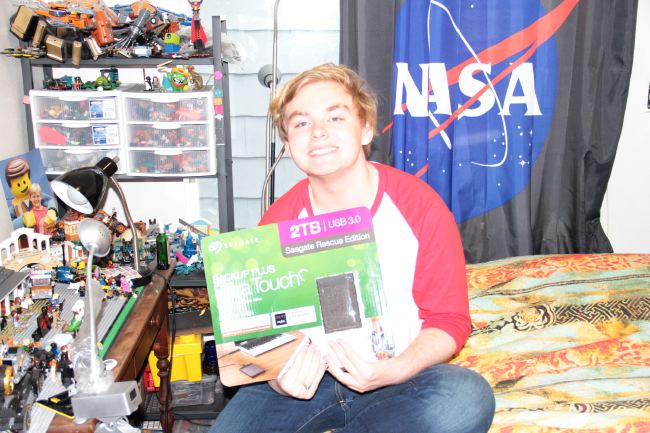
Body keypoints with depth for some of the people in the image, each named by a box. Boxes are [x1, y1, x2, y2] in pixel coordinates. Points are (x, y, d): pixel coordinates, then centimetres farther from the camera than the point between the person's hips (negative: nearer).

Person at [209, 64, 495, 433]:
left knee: (469, 396, -31)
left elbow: (449, 320, -6)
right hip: (304, 378, 0)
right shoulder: (277, 223, -3)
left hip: (399, 377, 1)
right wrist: (279, 378, -21)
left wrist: (393, 371, -25)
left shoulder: (420, 206, -9)